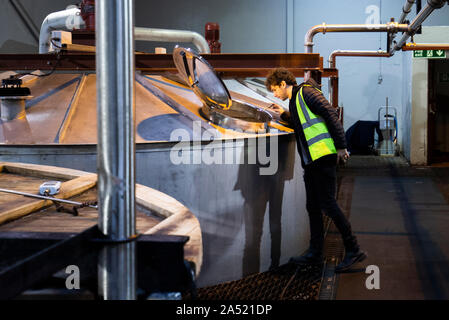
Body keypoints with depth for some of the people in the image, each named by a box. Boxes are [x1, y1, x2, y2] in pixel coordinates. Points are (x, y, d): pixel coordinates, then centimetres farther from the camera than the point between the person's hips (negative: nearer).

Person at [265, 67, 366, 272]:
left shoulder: (306, 92, -6)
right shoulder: (294, 101, 22)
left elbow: (331, 115, -13)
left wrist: (341, 146, -16)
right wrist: (283, 115, 19)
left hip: (324, 156, -10)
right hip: (311, 161, 10)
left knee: (327, 204, -10)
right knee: (312, 207, 11)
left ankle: (353, 250, -2)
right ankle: (315, 253, 18)